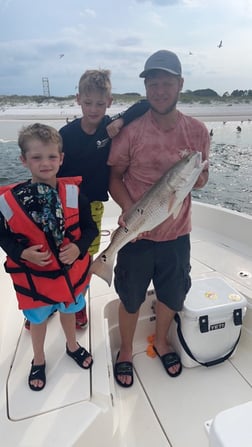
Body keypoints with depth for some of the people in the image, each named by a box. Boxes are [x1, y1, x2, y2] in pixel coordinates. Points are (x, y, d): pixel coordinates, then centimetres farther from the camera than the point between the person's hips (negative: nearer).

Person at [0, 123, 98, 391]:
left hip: (70, 270, 2)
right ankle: (38, 360, 52)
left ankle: (72, 345, 58)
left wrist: (78, 248, -24)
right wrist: (23, 253, -24)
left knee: (68, 310, 27)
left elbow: (90, 228, -6)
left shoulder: (73, 193, -16)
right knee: (37, 319, 23)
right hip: (33, 274, -1)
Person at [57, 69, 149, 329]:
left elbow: (146, 105, -10)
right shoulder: (67, 133, -10)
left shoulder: (112, 127, -9)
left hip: (94, 205, 1)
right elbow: (57, 172, -5)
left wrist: (122, 121, -25)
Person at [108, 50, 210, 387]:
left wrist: (198, 177, -17)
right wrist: (129, 209, -21)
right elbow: (115, 177, -5)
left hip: (177, 234, 3)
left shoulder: (197, 132, -4)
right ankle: (126, 350, 45)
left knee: (172, 294, 22)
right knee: (131, 298, 16)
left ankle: (161, 341, 53)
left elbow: (201, 179, 7)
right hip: (136, 234, -2)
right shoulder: (131, 132, -13)